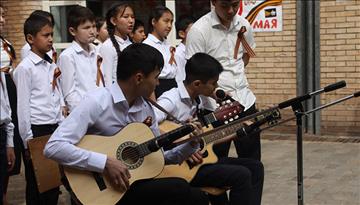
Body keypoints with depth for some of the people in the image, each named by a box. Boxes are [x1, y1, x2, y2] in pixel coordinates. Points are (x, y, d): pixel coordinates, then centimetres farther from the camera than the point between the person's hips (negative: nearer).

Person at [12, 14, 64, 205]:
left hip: (55, 129, 7)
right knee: (36, 184, 5)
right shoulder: (25, 68, -10)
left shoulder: (52, 66, 10)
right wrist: (28, 141, -11)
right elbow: (22, 107, -11)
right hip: (37, 131, -6)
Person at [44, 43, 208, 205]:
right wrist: (106, 162, -29)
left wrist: (190, 145, -1)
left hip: (136, 181, 7)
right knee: (179, 189, -24)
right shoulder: (97, 102, -17)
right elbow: (53, 147, -25)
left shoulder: (146, 108, 6)